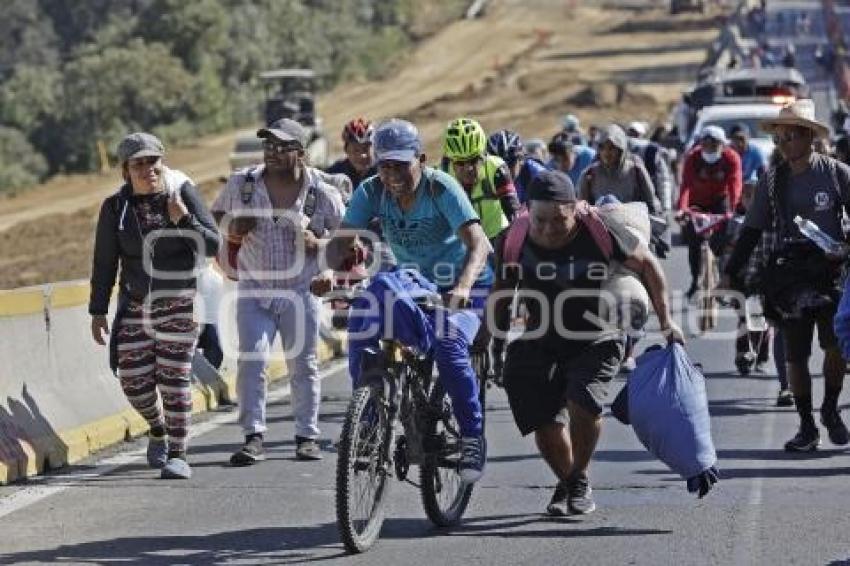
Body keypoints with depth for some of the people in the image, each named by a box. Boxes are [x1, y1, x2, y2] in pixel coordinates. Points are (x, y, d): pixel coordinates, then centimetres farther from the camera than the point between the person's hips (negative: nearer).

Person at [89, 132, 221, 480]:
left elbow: (213, 245, -6)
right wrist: (98, 311, 5)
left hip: (179, 303, -3)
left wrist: (183, 219, -22)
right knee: (133, 379, 0)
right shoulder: (115, 207, 0)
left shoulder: (183, 193, -5)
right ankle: (158, 429, 30)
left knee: (174, 378, -7)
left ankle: (177, 454, 0)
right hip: (135, 305, 3)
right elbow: (104, 262, 6)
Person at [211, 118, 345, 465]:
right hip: (254, 290, 1)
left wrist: (319, 245, -19)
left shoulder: (322, 192, -7)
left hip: (300, 290, -1)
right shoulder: (241, 183, -3)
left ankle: (307, 436, 17)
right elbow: (217, 215, 15)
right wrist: (231, 227, -8)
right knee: (251, 361, -10)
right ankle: (253, 437, -8)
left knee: (303, 365, 6)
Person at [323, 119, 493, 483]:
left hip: (459, 286, -5)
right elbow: (342, 240, -16)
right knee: (361, 331, -18)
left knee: (448, 345, -31)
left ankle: (472, 436, -15)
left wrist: (463, 286, -52)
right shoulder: (372, 192, -11)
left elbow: (478, 243, -34)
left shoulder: (441, 188, -23)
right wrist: (331, 272, -40)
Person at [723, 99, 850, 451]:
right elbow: (752, 230, 12)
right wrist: (730, 273, 10)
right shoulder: (772, 180, 7)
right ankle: (807, 427, 13)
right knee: (795, 355, 3)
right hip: (786, 274, 3)